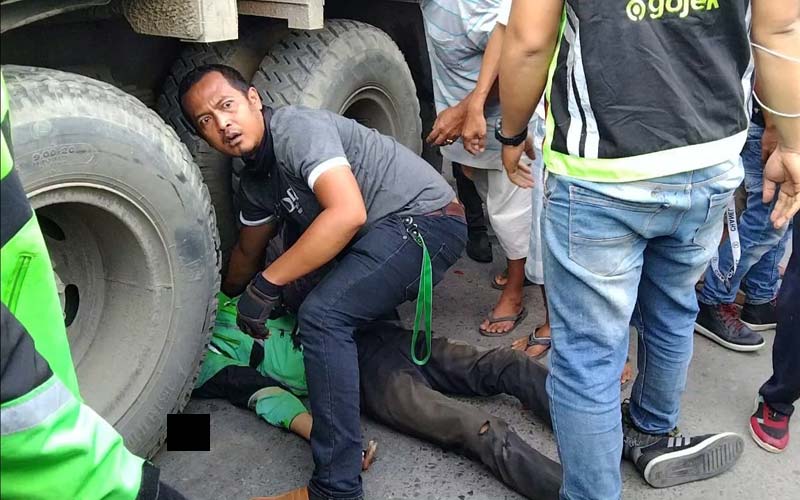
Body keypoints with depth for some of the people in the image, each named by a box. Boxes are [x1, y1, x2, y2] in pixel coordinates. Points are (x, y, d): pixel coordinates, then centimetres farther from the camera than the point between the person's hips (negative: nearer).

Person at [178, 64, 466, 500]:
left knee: (322, 314, -26)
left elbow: (348, 213, -32)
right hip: (379, 233, 10)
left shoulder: (297, 128, -19)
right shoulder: (254, 180, 9)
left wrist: (267, 285, -28)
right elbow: (248, 251, 28)